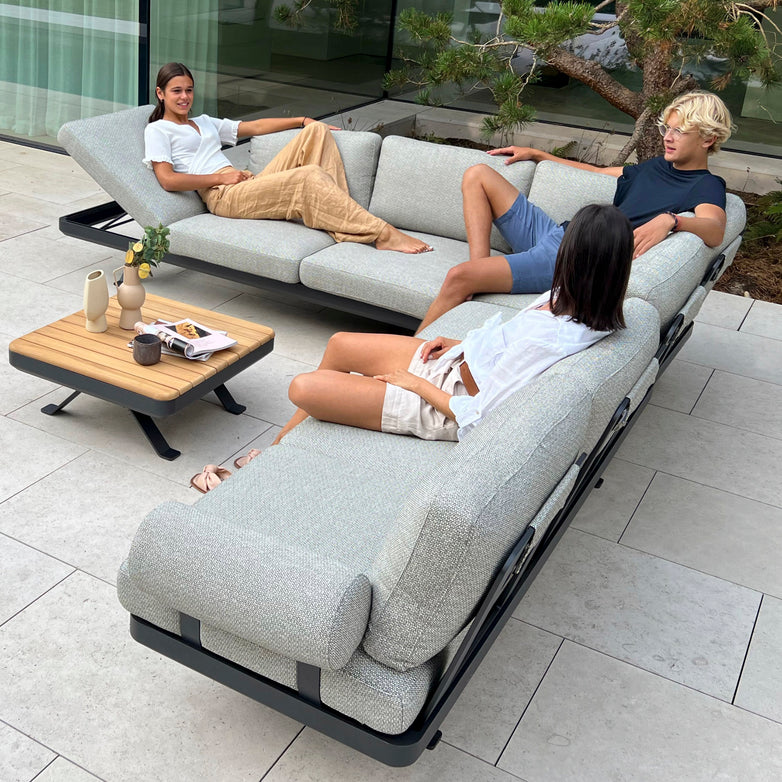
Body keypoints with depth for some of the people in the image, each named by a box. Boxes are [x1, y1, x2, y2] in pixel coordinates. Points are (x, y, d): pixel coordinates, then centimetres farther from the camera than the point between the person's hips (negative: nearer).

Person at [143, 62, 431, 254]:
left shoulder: (204, 122, 31)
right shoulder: (157, 130, 10)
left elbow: (255, 127, 30)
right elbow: (167, 179, -7)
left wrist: (302, 120, 20)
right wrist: (222, 177, -8)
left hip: (250, 186, 8)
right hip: (224, 196, -8)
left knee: (317, 131, -7)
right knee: (309, 176, -30)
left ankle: (341, 224, -23)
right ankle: (383, 234, -29)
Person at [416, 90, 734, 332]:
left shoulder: (707, 185, -2)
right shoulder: (657, 167, 23)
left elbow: (714, 231, -24)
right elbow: (598, 173, 36)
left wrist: (669, 219, -44)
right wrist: (535, 154, 34)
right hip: (556, 233, 9)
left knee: (459, 278, -23)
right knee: (477, 174, 7)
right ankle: (481, 262, -7)